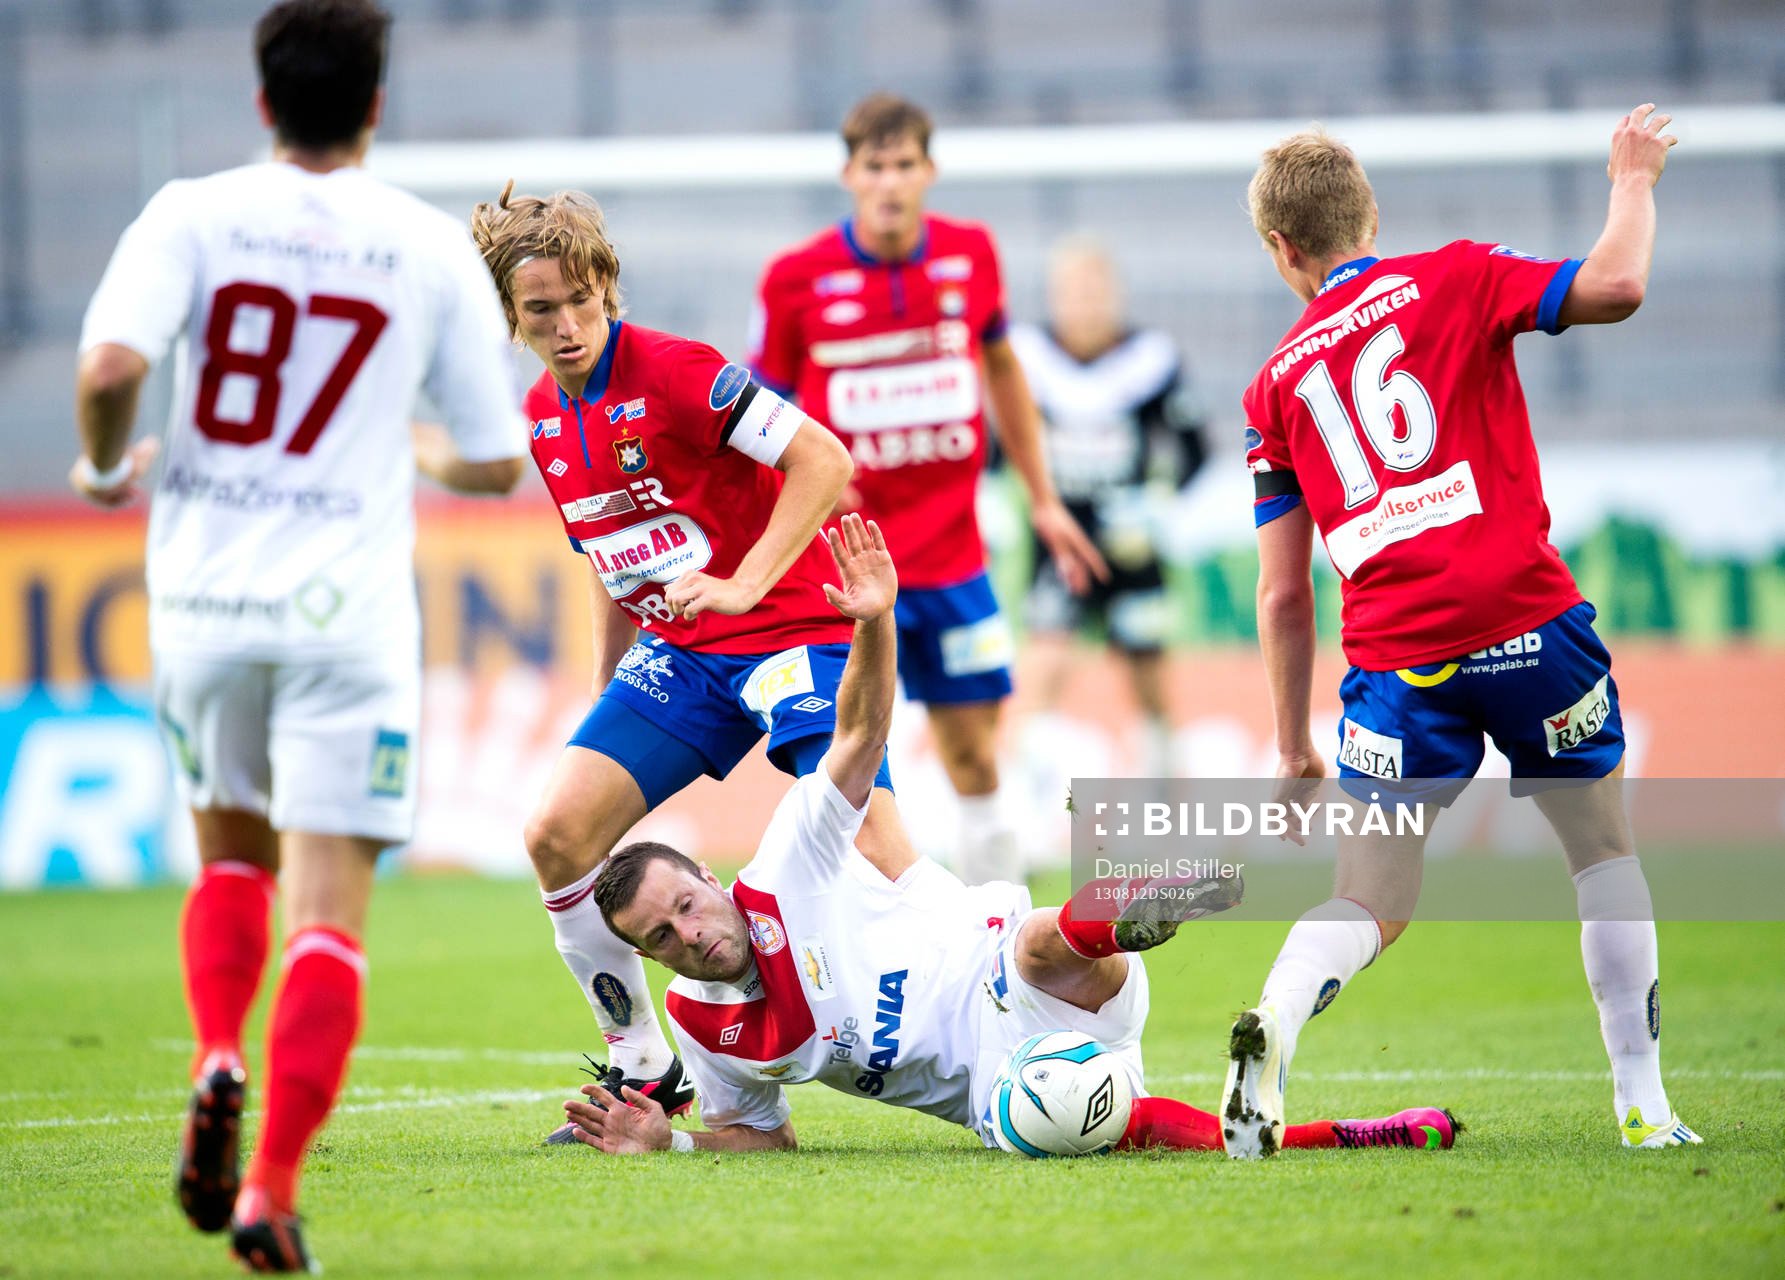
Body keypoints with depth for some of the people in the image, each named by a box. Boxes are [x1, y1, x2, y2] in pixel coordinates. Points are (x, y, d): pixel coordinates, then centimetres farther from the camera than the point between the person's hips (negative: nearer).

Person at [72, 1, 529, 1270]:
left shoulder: (191, 216, -1)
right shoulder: (434, 248, 1)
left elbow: (110, 366, -17)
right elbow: (497, 461, 7)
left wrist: (107, 466, 4)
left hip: (201, 596, 2)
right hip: (345, 610, -2)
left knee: (232, 855, 24)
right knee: (329, 914, -1)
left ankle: (218, 1065, 0)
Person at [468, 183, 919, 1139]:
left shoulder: (675, 373, -16)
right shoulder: (544, 416, 7)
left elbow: (824, 460, -19)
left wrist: (743, 584, -24)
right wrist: (609, 690, 20)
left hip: (789, 634, -7)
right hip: (676, 655, 7)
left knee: (880, 864, -21)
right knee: (557, 834, -6)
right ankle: (644, 1072, 7)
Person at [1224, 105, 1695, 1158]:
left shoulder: (1277, 384, 14)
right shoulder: (1452, 281, 5)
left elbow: (1283, 594, 13)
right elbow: (1616, 288, -9)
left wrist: (1295, 750, 19)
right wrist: (1635, 180, 10)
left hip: (1396, 662, 2)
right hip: (1527, 620, -2)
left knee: (1373, 903, 7)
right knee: (1605, 849, 17)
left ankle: (1276, 1021, -24)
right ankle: (1644, 1103, 13)